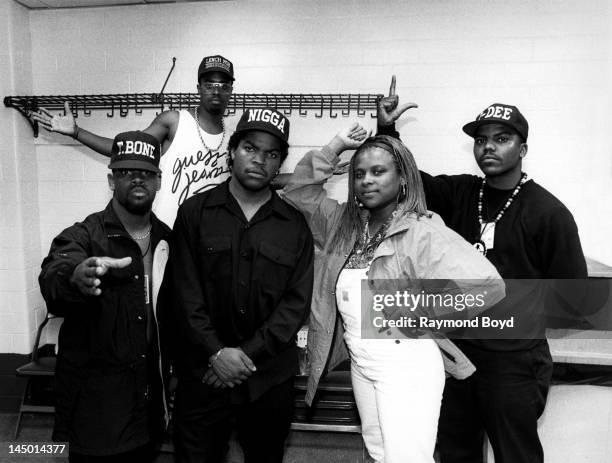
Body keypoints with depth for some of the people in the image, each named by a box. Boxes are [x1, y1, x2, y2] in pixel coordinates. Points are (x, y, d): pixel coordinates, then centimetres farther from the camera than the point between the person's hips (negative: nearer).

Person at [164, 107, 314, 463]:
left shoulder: (295, 226, 1)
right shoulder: (195, 213, 0)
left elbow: (297, 302, -4)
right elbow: (185, 293, -5)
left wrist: (248, 354, -12)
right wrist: (216, 352, -14)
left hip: (270, 379, 1)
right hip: (203, 375, -1)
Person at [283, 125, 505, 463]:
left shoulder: (423, 232, -17)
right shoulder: (346, 224, 4)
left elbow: (488, 285, -22)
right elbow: (299, 193, 8)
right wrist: (335, 146, -1)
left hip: (407, 366, -7)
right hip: (360, 364, 7)